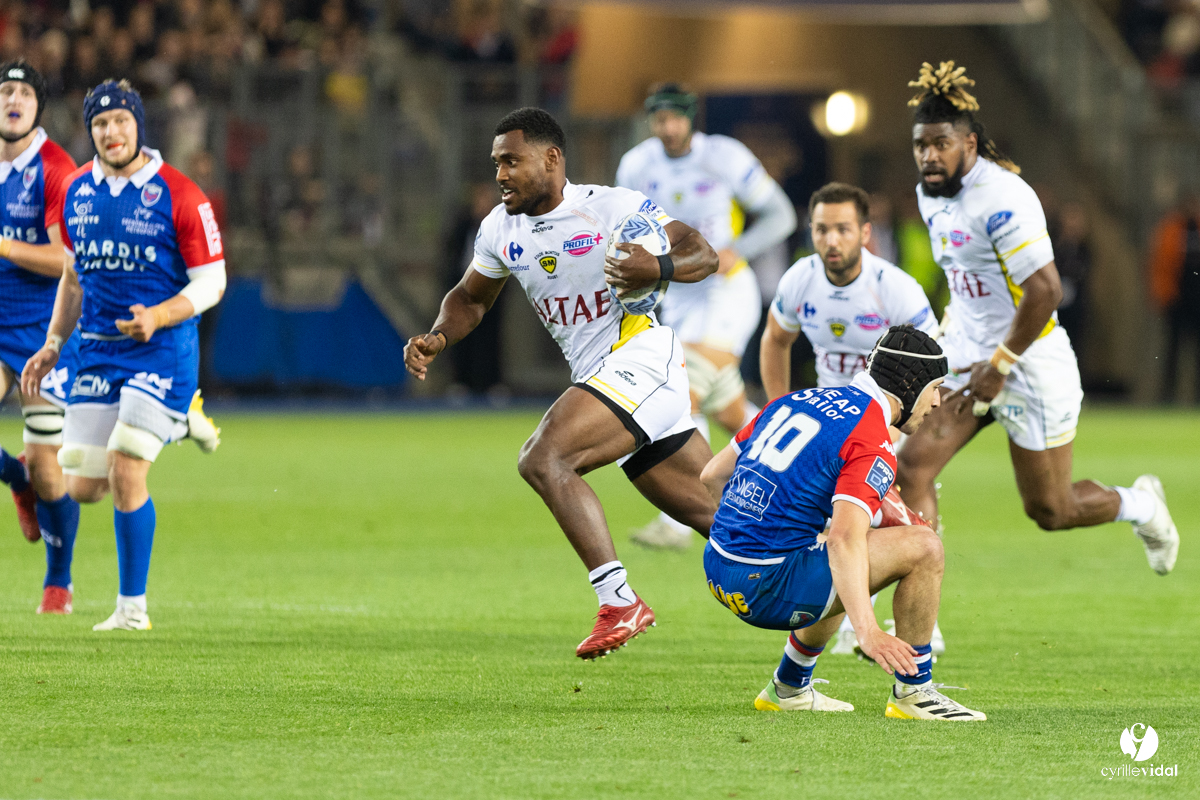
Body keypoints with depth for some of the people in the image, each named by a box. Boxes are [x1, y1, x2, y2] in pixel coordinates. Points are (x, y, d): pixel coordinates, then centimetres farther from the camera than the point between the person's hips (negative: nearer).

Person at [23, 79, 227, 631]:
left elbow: (211, 282, -6)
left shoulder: (179, 196, -9)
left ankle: (133, 606, -2)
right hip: (97, 350, 5)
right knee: (82, 489, 1)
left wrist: (157, 317, -22)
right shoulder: (76, 191, 7)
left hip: (162, 350, -5)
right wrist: (52, 345, 16)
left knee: (125, 475, -16)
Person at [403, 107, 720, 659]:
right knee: (715, 516, 10)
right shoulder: (501, 230, 11)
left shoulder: (613, 207, -9)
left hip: (642, 359, -8)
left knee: (542, 459, -25)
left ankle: (619, 603, -26)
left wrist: (658, 269, -30)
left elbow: (704, 256, -9)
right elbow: (472, 297, 27)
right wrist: (438, 339, 7)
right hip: (598, 377, 8)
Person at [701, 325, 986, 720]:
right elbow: (844, 539, -27)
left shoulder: (794, 402, 14)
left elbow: (713, 474, 20)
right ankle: (912, 692, 0)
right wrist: (867, 631, -37)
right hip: (768, 588, -9)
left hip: (718, 569, 9)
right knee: (923, 547, -9)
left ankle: (789, 688, 39)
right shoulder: (873, 444, -11)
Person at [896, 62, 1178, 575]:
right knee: (912, 465, -11)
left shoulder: (1002, 198, -23)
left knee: (1049, 511, 4)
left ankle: (1140, 506, 35)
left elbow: (1044, 291, -26)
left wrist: (998, 366, -20)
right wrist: (952, 340, 16)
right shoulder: (931, 195, 5)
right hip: (968, 360, 8)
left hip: (1031, 367, -8)